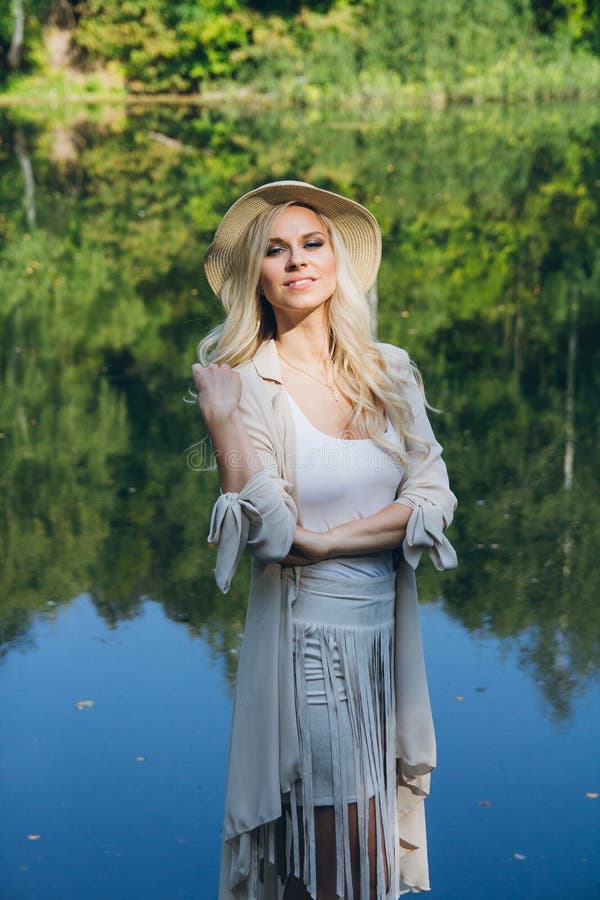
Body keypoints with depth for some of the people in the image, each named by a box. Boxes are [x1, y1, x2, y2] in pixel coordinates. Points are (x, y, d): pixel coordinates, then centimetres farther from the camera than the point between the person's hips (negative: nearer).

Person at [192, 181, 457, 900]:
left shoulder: (389, 372, 4)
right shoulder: (246, 383, -7)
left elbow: (434, 500, -3)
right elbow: (269, 531, -17)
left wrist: (326, 538, -14)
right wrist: (222, 412, -21)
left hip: (389, 626, 4)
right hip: (306, 632, -4)